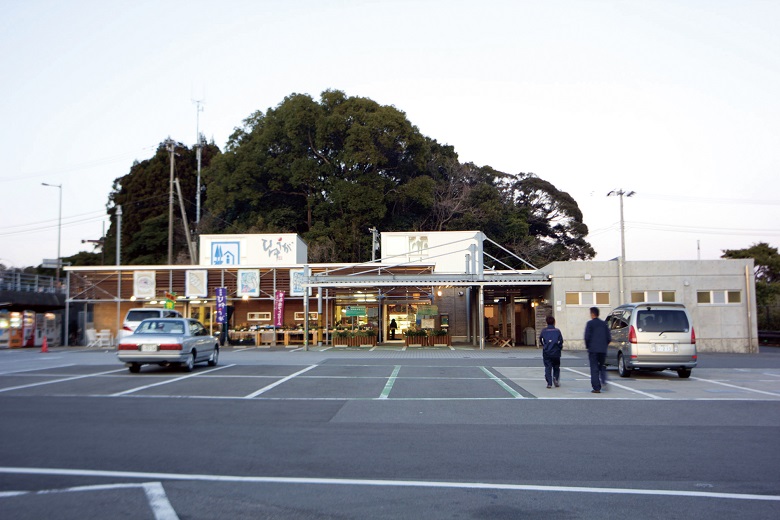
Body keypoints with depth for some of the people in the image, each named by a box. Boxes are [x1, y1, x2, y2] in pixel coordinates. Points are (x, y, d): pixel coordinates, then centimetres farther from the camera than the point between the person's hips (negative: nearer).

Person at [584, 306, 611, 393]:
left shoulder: (590, 323, -6)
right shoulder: (604, 324, 10)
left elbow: (587, 336, -12)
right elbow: (609, 338, 9)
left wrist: (587, 346, 3)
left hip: (593, 349, -5)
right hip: (603, 350, 5)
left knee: (594, 368, -2)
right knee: (602, 366, 20)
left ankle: (596, 388, -5)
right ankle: (603, 382, 1)